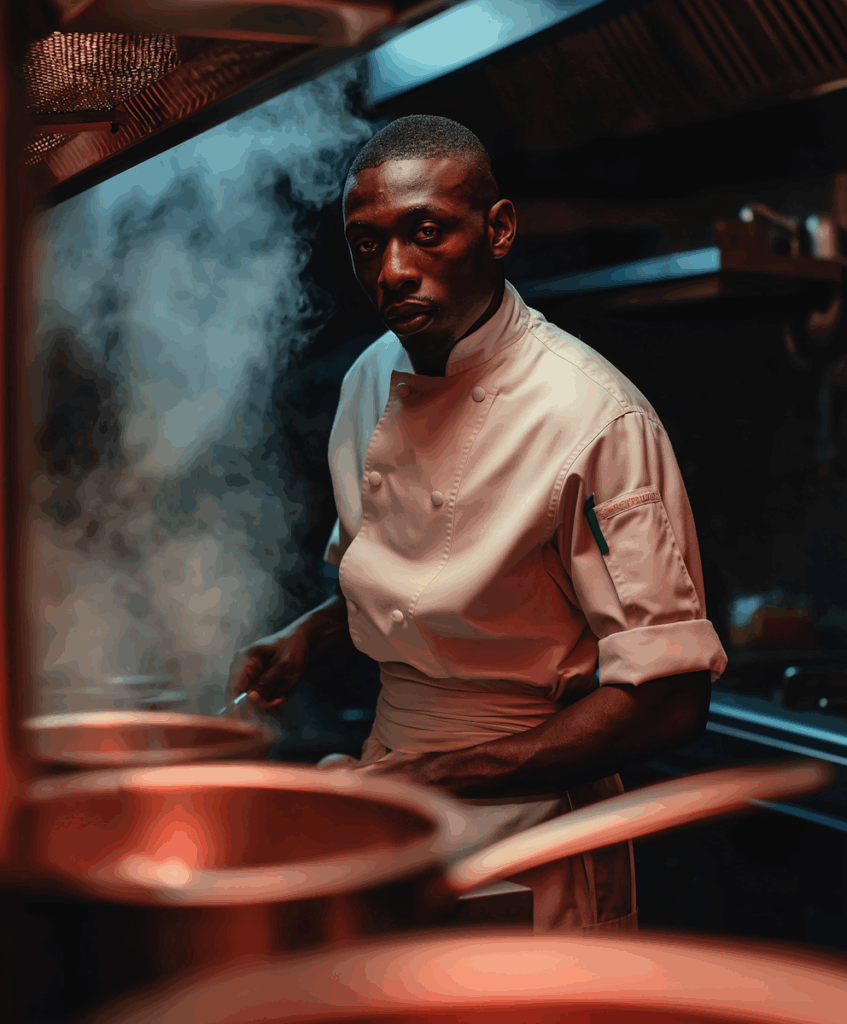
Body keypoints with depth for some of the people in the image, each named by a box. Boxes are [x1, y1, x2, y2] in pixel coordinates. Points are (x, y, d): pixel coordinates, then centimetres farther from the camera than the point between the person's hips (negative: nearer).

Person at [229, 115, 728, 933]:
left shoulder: (596, 419, -22)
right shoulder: (369, 382, 1)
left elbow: (670, 699, -22)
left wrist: (449, 774, -26)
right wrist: (306, 640, -3)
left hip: (528, 834, -6)